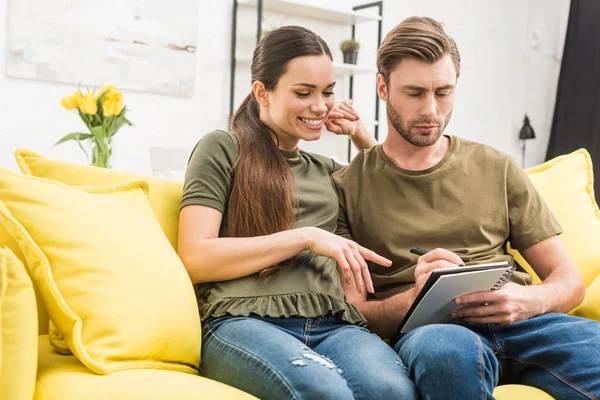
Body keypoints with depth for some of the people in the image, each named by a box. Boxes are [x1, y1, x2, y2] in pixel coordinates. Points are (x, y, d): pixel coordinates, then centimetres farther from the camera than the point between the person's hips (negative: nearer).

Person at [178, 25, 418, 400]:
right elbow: (196, 259, -1)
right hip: (246, 322, -4)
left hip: (334, 323, 4)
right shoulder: (222, 149, 11)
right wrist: (306, 236, -5)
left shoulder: (325, 170, 28)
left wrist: (363, 138, 28)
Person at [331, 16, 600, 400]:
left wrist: (528, 301, -9)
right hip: (423, 330, -1)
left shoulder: (496, 169, 16)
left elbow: (569, 281, 15)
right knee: (447, 348, -39)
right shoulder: (348, 187, 9)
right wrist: (413, 298, -18)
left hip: (517, 323, 2)